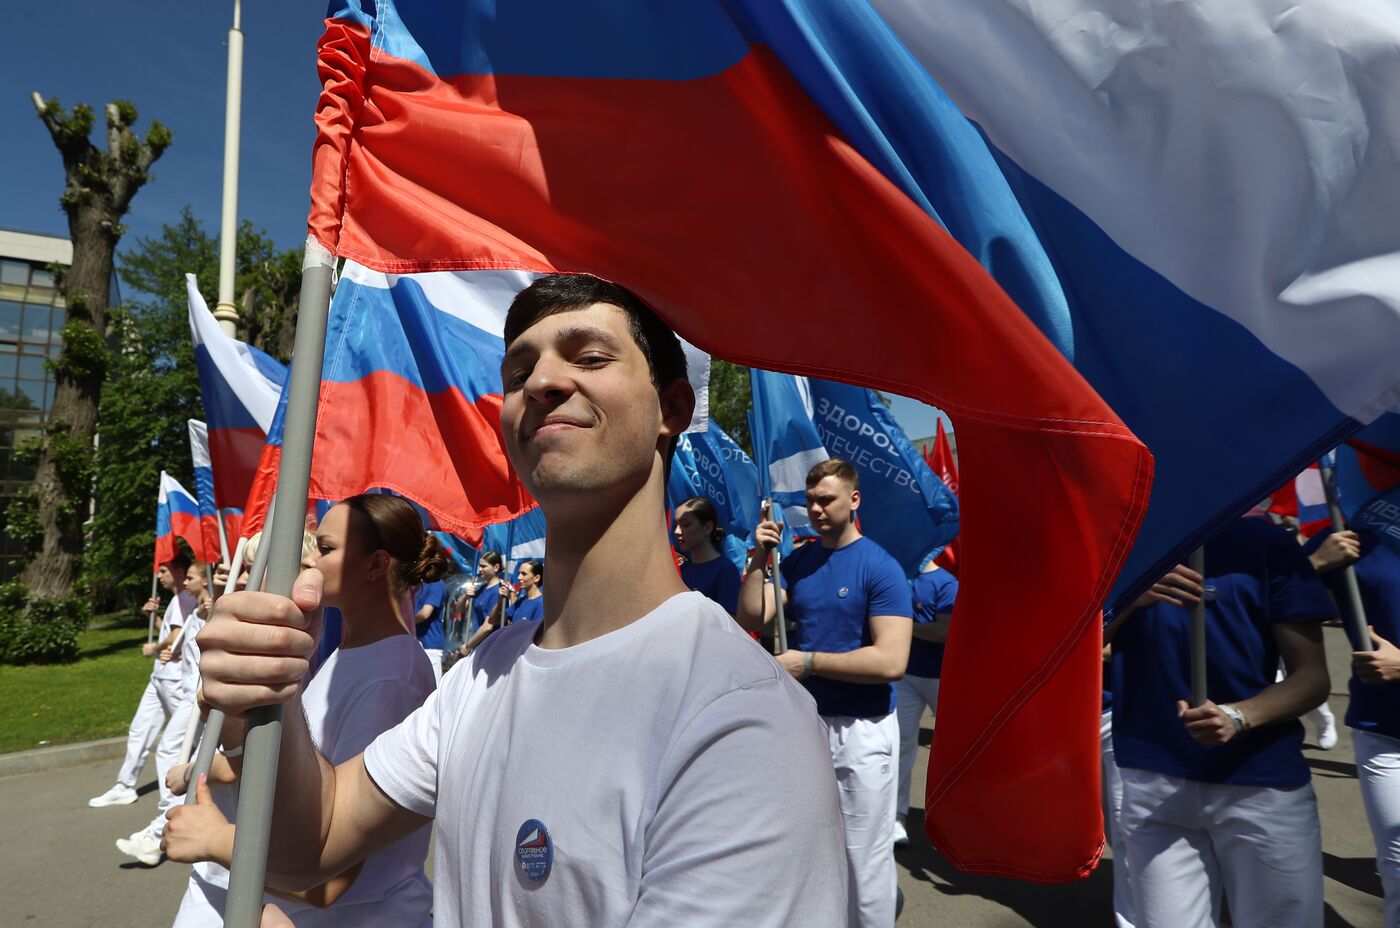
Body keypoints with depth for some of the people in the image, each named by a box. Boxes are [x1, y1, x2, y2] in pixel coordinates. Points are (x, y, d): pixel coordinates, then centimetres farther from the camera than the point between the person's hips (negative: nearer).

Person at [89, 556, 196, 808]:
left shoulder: (184, 598, -16)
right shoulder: (177, 600, 16)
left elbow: (177, 636, -25)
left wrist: (154, 648, -8)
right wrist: (154, 615, 12)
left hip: (175, 676, -10)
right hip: (161, 675, 10)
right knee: (139, 730, 14)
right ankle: (125, 787, 23)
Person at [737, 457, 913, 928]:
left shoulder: (880, 567, -14)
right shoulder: (797, 561, 4)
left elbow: (891, 662, -22)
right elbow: (751, 619, -4)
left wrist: (807, 662, -18)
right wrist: (758, 559, -14)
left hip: (861, 729, -6)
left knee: (864, 858, 6)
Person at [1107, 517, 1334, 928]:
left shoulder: (1265, 542, 2)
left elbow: (1313, 675, -1)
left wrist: (1237, 717, -19)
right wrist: (1131, 596, -18)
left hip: (1263, 782, 0)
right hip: (1152, 781, 1)